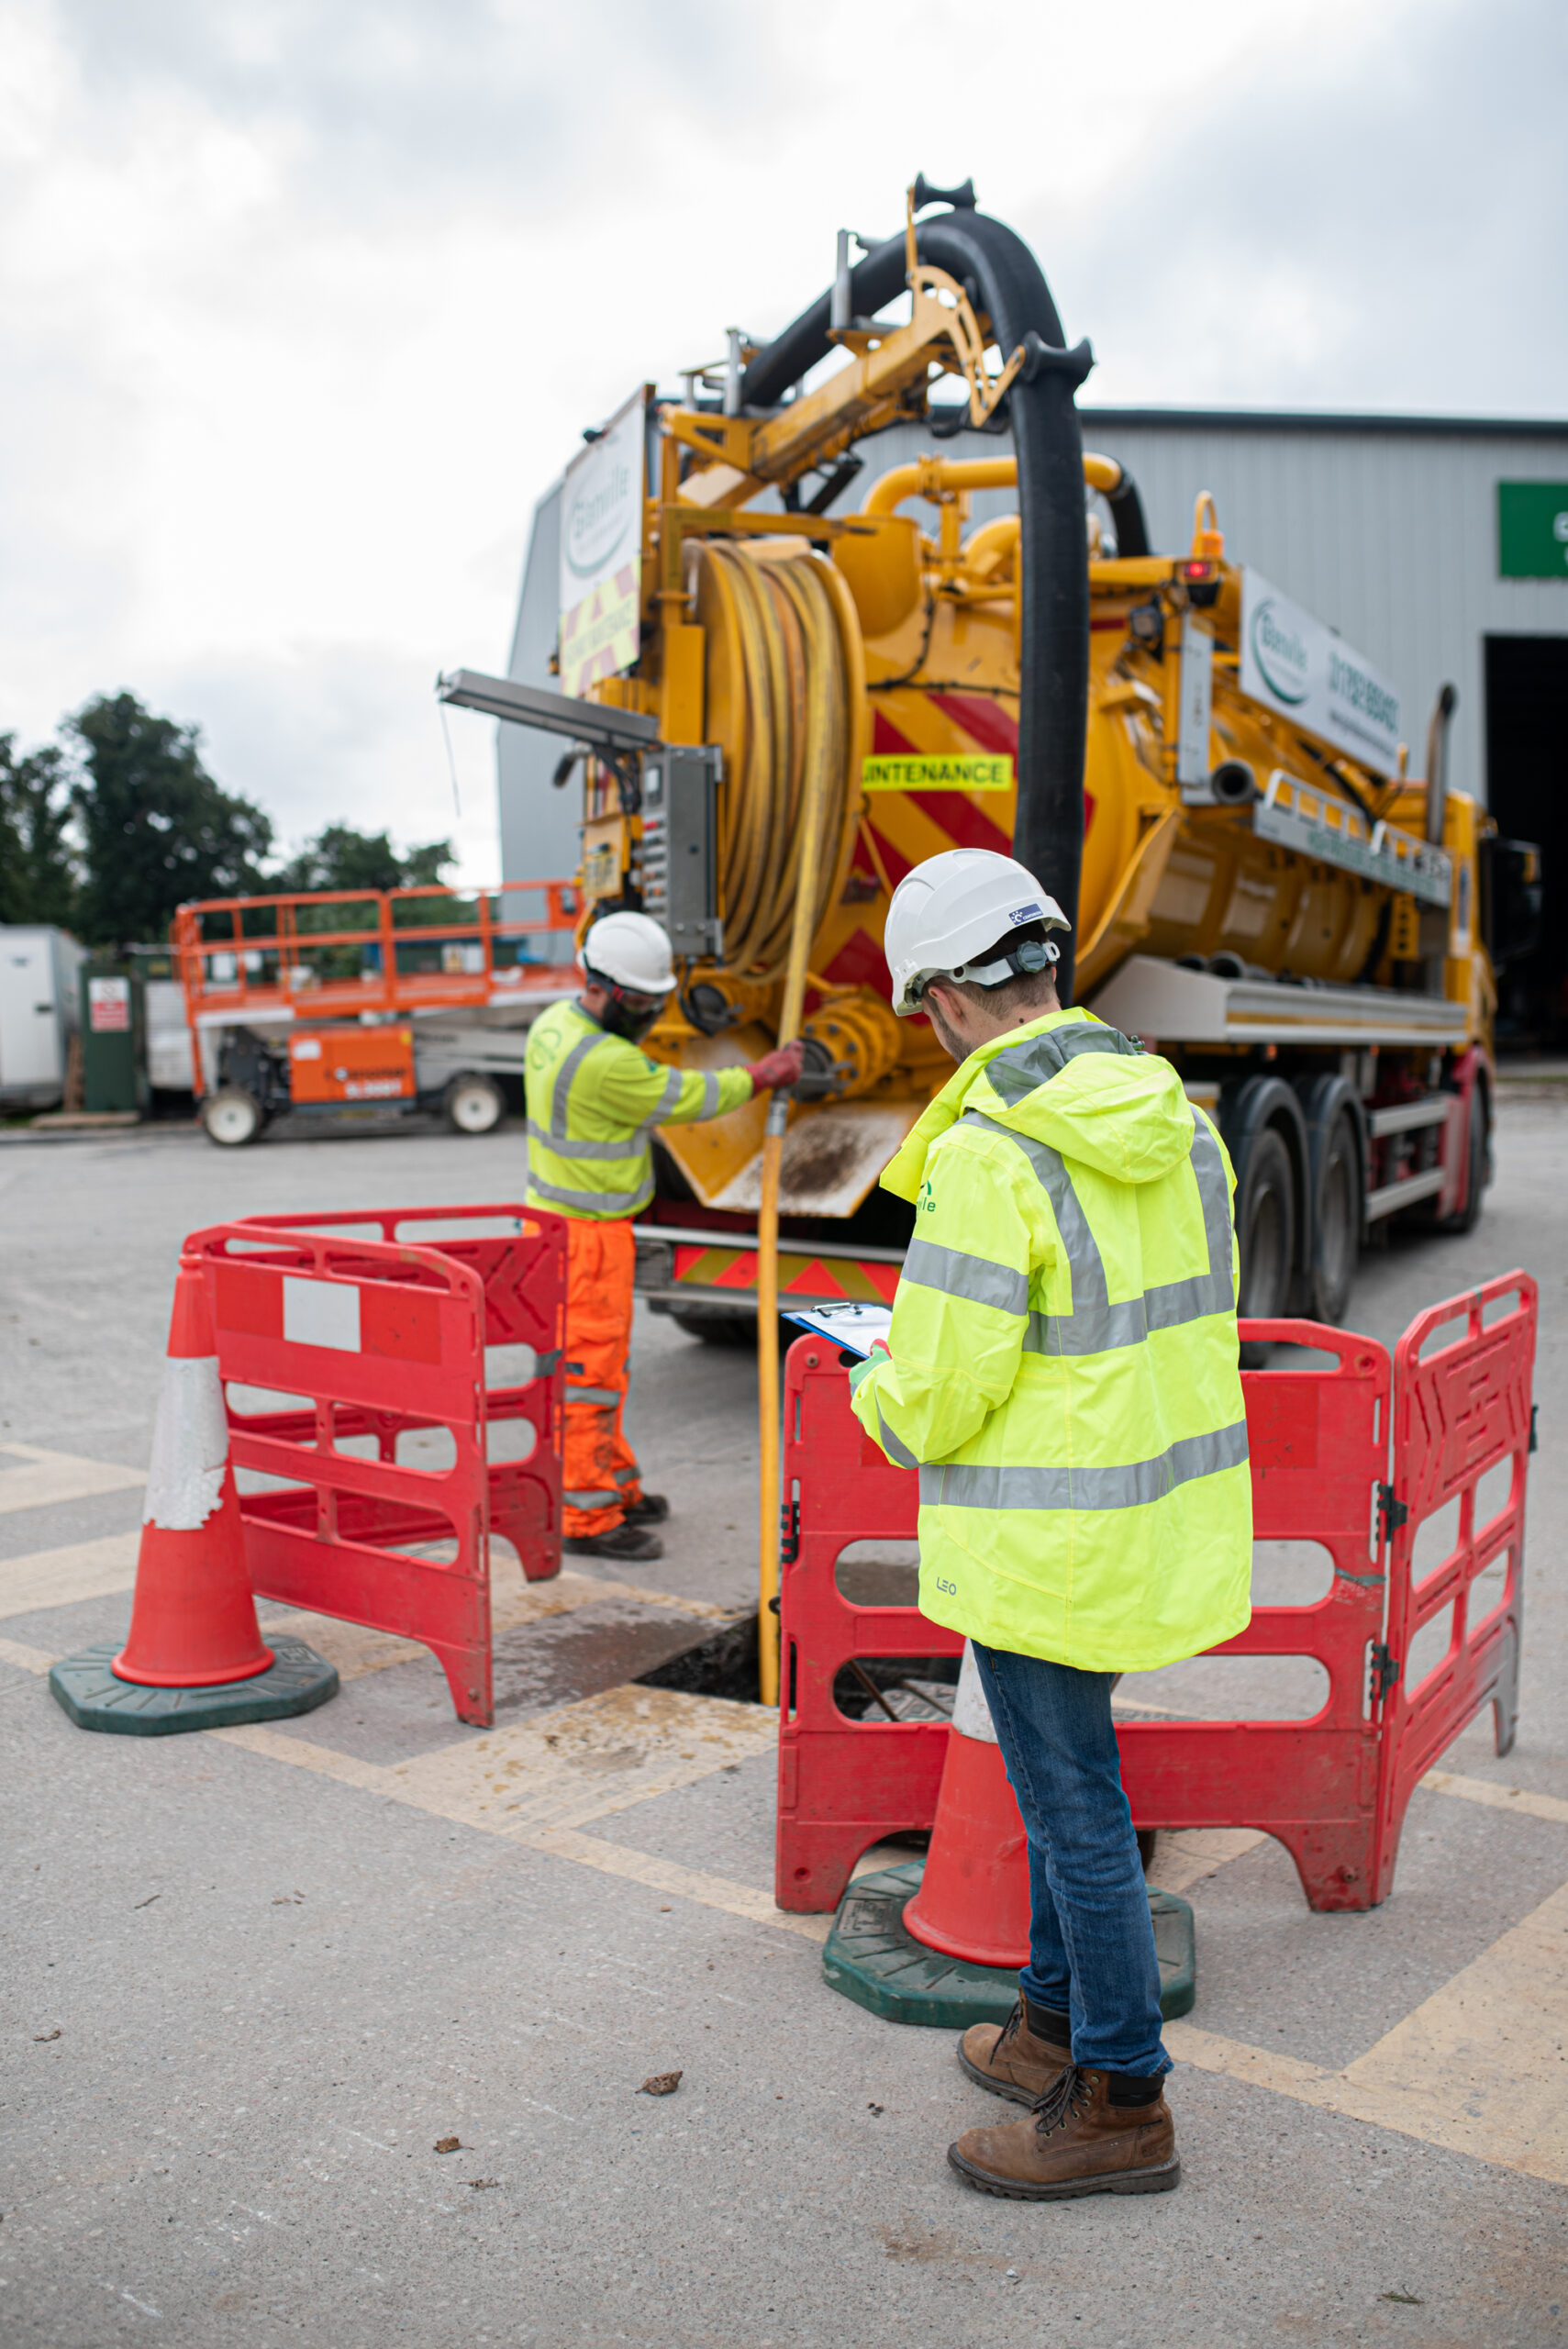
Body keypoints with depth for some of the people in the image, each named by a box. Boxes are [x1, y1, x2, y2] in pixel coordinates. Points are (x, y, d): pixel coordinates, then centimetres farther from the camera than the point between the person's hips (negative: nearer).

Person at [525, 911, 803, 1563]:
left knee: (600, 1362, 19)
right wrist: (763, 1075, 1)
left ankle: (615, 1486, 31)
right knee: (589, 1369, -3)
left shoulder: (554, 1023, 5)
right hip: (587, 1237, -10)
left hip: (557, 1213, 10)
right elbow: (688, 1097, -14)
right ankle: (587, 1516, 5)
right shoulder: (606, 1064, -26)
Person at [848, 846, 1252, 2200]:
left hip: (1047, 1535, -8)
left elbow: (939, 1394, -21)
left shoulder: (987, 1152, -24)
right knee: (1062, 1773, 24)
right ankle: (1057, 2029, 40)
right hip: (1166, 1510, 9)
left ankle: (1121, 2105, 26)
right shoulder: (1171, 1116, 2)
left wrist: (881, 1398, 1)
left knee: (1076, 1807, 8)